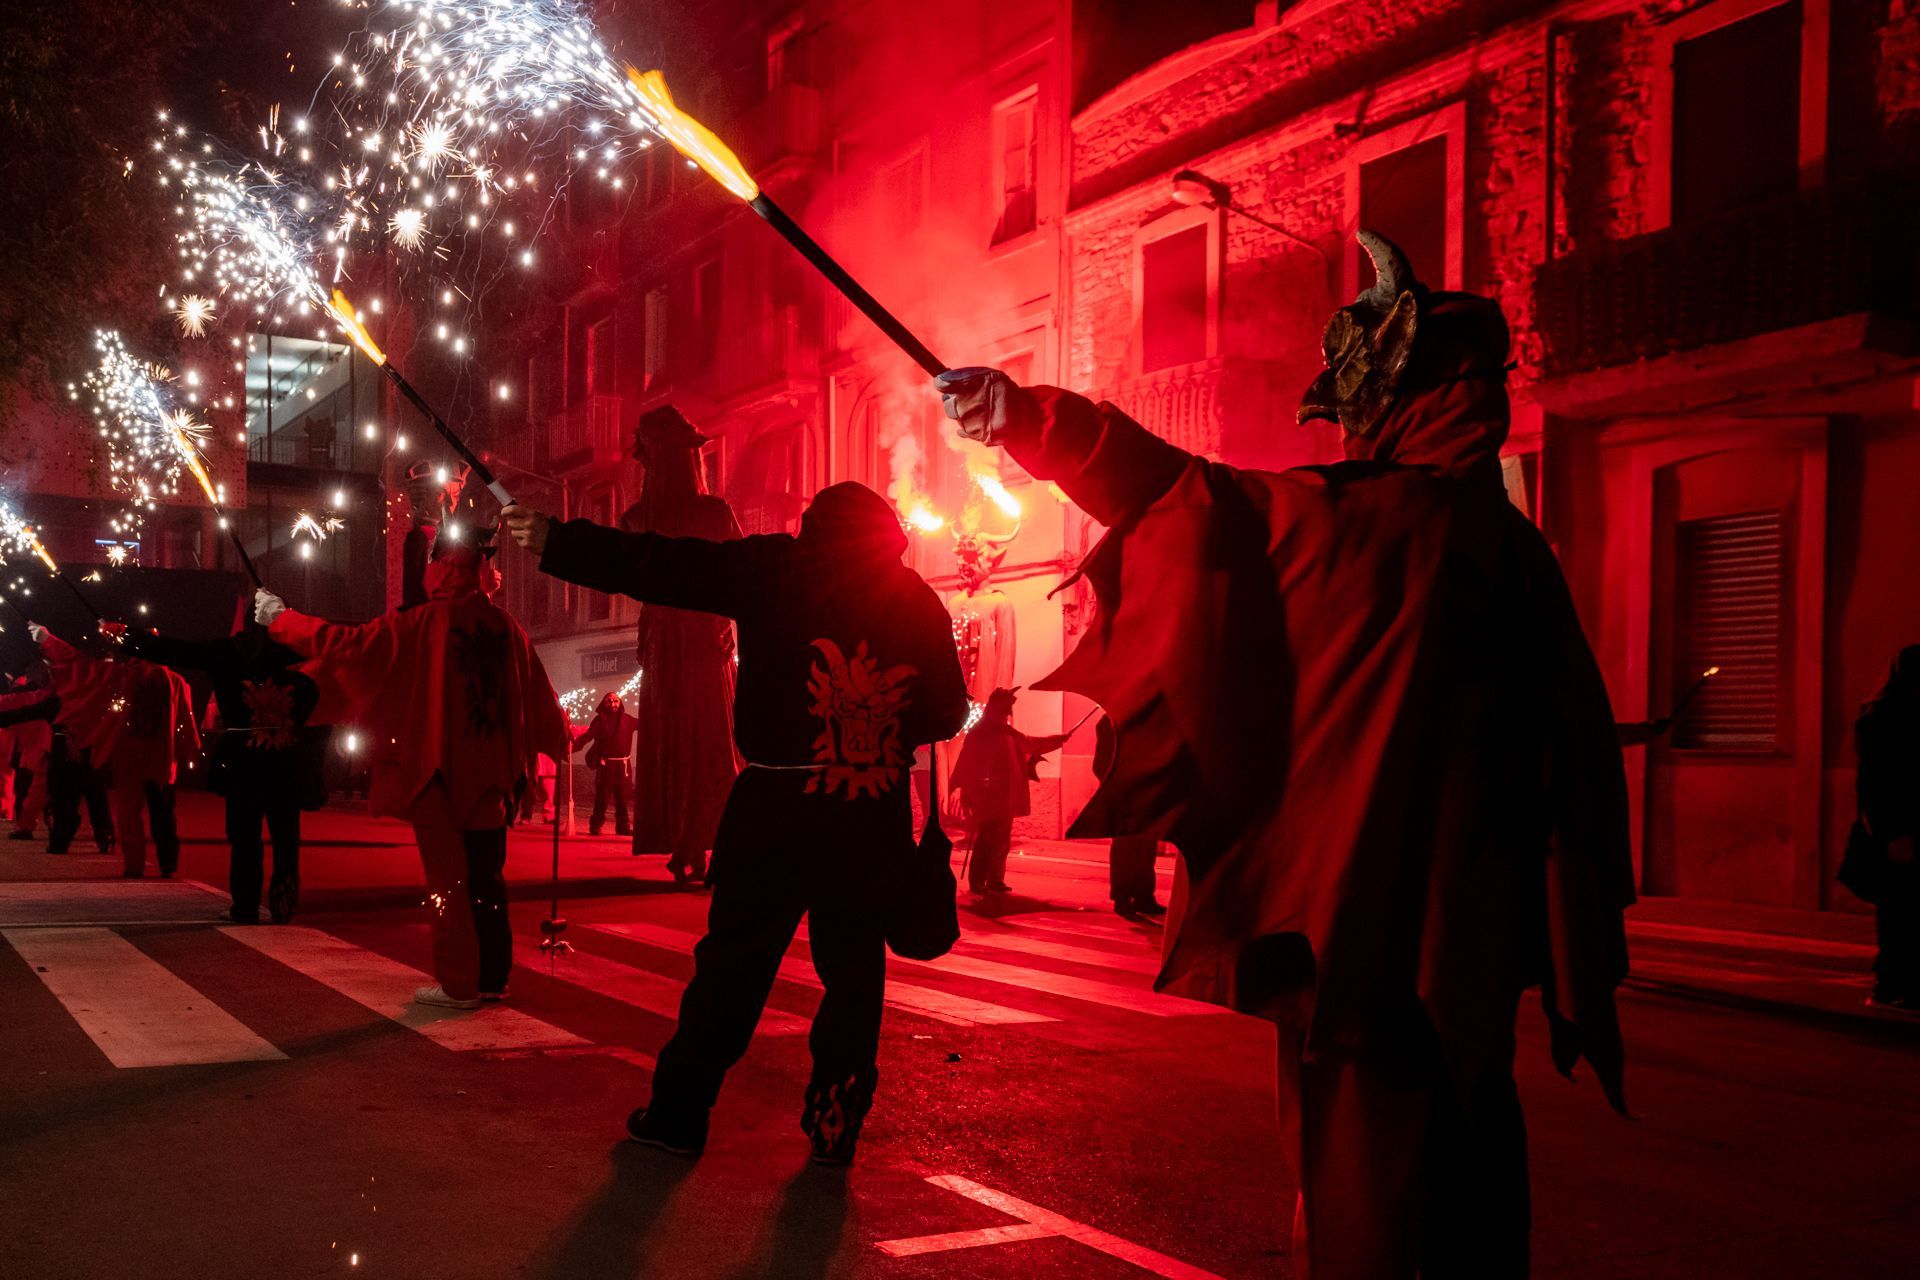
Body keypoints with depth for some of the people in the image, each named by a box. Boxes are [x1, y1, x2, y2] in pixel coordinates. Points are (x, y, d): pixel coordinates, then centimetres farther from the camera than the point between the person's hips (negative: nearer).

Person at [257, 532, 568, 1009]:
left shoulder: (420, 624, -11)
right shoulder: (507, 629, 1)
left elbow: (347, 644, -9)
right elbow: (539, 700, 11)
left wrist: (280, 618, 3)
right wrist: (559, 739, 31)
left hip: (438, 776, -4)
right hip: (491, 777, 4)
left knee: (446, 880, 3)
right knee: (486, 879, 13)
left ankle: (457, 983, 5)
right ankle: (493, 978, 17)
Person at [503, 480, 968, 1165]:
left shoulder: (778, 568, 0)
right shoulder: (918, 600, 7)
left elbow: (661, 567, -2)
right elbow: (948, 711, 10)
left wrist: (558, 542, 4)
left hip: (779, 801, -2)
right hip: (875, 816, 2)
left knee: (733, 958, 7)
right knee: (853, 967, 11)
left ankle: (679, 1112, 16)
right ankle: (835, 1124, 13)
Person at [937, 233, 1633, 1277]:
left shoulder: (1355, 521, -14)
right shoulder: (1515, 548, 6)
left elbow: (1184, 496, -14)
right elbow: (1579, 750, 9)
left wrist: (1029, 418, -6)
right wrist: (1577, 951, 17)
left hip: (1354, 914, -7)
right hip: (1475, 929, 7)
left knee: (1358, 1180, 2)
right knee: (1467, 1145, 18)